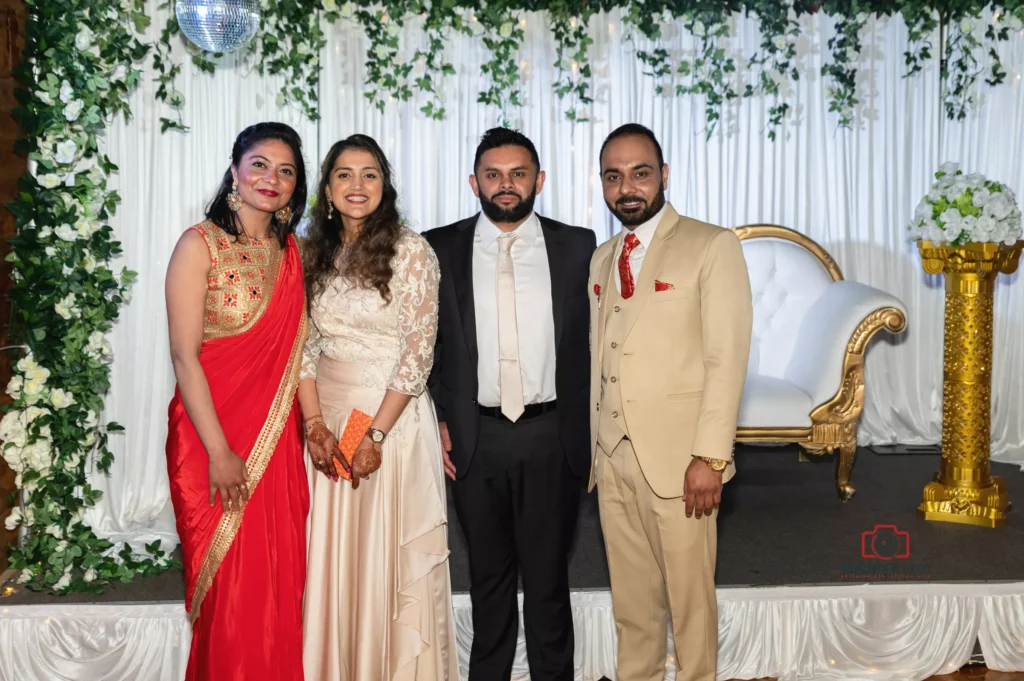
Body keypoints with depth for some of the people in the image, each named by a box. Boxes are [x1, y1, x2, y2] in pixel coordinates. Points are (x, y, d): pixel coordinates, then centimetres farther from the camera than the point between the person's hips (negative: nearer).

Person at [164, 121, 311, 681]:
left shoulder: (292, 251, 9)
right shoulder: (200, 245, -8)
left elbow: (297, 347, 10)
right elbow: (184, 355, -12)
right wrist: (219, 452, -15)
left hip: (277, 436, 5)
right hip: (213, 434, -5)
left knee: (280, 581, 10)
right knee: (229, 584, 4)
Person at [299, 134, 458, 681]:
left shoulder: (411, 251, -7)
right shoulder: (315, 255, 7)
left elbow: (418, 352, -11)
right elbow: (304, 347, 6)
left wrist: (376, 435, -15)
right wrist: (316, 425, -6)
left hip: (393, 417, -4)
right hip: (329, 419, 4)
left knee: (391, 554, 3)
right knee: (332, 554, 10)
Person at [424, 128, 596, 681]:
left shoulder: (576, 246, 2)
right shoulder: (440, 249, 2)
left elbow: (590, 343, 3)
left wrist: (590, 431, 0)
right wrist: (434, 422, -2)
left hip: (550, 436, -1)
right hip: (474, 438, 1)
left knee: (547, 577, 11)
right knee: (488, 577, 16)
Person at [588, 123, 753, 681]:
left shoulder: (711, 246, -3)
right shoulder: (601, 259, 15)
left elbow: (726, 358, -10)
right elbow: (597, 361, 14)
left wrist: (710, 458, -15)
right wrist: (590, 448, 9)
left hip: (677, 457, -5)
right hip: (612, 456, 5)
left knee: (689, 593, 3)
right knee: (631, 595, 12)